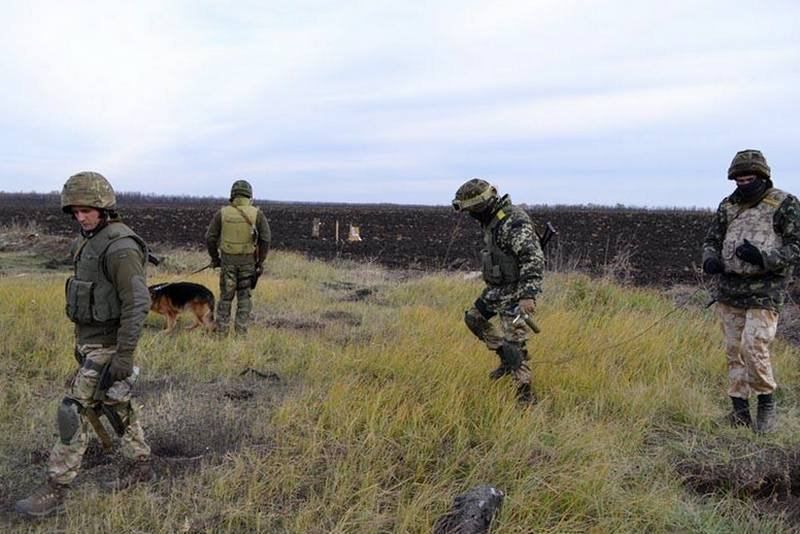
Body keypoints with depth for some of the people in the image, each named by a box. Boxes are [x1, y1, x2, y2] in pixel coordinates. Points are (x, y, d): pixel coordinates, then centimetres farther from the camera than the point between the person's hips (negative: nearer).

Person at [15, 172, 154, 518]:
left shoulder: (120, 247, -22)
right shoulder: (90, 242, 9)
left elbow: (137, 303, -26)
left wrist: (124, 355, -26)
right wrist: (81, 341, 22)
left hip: (106, 346, -9)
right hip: (90, 340, 10)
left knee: (73, 411, -7)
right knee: (116, 405, 17)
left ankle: (54, 491, 2)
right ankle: (141, 466, 30)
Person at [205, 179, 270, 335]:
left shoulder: (222, 213, -2)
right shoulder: (257, 214, -5)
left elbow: (210, 238, -1)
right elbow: (265, 239, -8)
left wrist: (214, 258, 12)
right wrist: (261, 262, 1)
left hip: (228, 259, 1)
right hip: (248, 260, -1)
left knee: (226, 295, 11)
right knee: (244, 296, 8)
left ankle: (221, 329, 13)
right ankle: (241, 329, 8)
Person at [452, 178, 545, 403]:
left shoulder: (514, 222, -25)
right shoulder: (491, 220, 6)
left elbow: (534, 258, -31)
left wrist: (528, 294, -37)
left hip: (514, 290, -10)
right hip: (497, 287, 10)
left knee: (514, 342, -9)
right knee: (473, 318, 20)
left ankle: (525, 396, 0)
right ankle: (507, 359, 28)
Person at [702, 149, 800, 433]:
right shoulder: (728, 205, 11)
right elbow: (711, 240, 18)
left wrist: (763, 257, -22)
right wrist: (710, 260, -5)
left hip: (764, 291, -5)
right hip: (729, 291, 5)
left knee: (754, 346, -15)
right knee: (734, 351, 8)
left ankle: (767, 406, 6)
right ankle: (740, 410, 19)